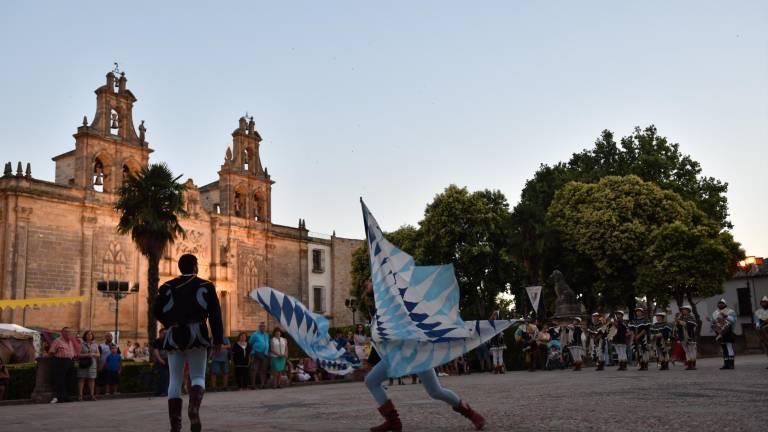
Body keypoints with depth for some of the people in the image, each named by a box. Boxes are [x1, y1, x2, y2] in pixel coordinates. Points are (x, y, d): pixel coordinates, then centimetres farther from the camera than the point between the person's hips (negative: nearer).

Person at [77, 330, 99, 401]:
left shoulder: (95, 345, 14)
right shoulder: (82, 344, 3)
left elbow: (98, 354, 12)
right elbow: (78, 354, -5)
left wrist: (93, 354, -8)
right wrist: (87, 355, -16)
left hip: (92, 364, 3)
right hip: (83, 364, -3)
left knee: (91, 379, 1)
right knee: (82, 379, -4)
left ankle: (92, 395, 3)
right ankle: (80, 395, -2)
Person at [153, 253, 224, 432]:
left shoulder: (168, 286, 9)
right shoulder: (205, 286, 3)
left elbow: (157, 310, 3)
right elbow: (215, 314, -2)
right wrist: (218, 339, 1)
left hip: (174, 337, 2)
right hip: (197, 335, -2)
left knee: (175, 379, 7)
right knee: (198, 377, 6)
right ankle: (194, 408, -23)